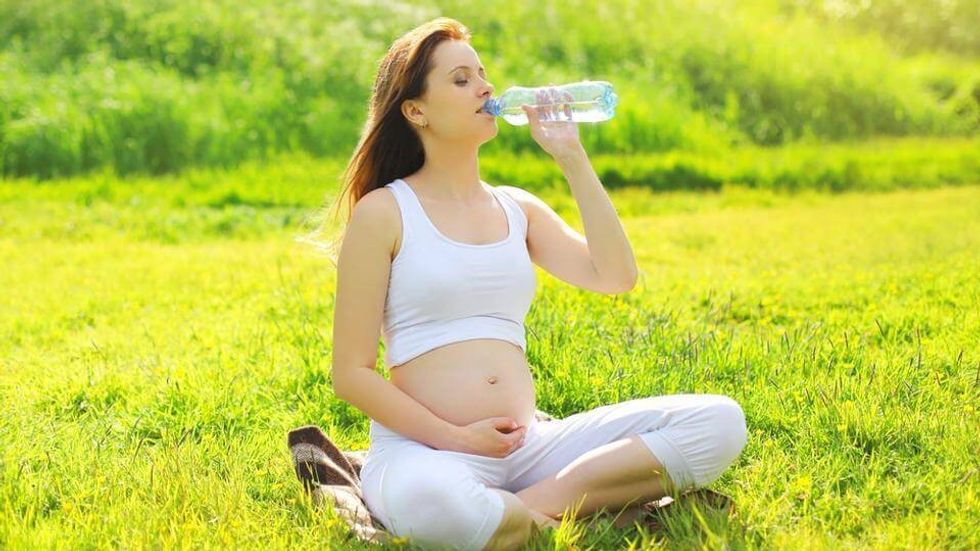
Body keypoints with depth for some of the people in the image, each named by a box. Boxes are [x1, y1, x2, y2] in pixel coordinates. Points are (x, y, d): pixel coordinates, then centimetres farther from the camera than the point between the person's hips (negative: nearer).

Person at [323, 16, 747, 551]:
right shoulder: (384, 212, 1)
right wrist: (457, 440, -12)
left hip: (530, 446, 6)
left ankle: (530, 505, -20)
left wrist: (572, 158, 2)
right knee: (433, 503, -43)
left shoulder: (517, 207, 17)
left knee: (718, 422, -12)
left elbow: (614, 276, 2)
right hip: (427, 450, -5)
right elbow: (351, 373, -3)